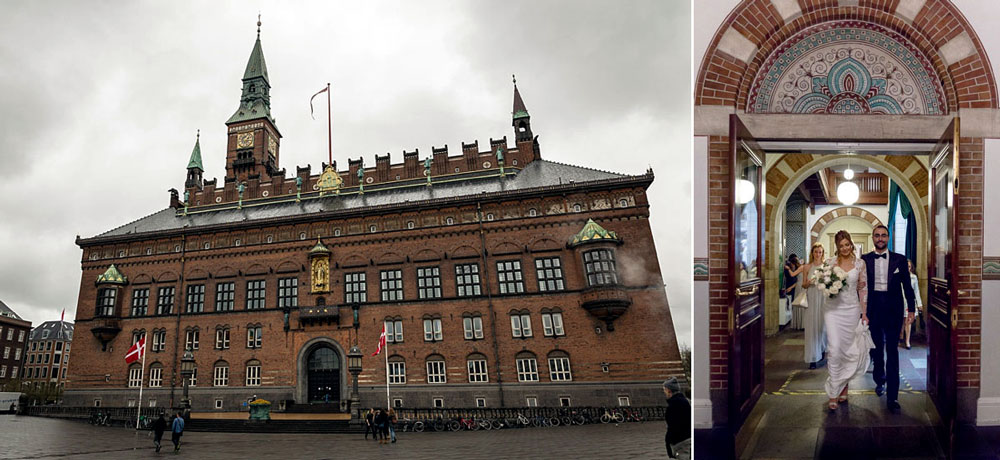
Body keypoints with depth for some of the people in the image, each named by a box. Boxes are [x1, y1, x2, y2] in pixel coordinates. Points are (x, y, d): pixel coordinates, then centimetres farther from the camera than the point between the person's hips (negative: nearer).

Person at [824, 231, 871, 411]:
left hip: (852, 309, 1)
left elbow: (863, 288, 4)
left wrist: (864, 313, 1)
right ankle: (833, 393, -6)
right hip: (833, 308, -1)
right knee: (834, 348, -10)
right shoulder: (830, 262, 2)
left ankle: (844, 385, 28)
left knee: (849, 349, 8)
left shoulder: (860, 263, 2)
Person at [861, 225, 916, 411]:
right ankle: (880, 380, 36)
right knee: (876, 348, 14)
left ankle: (892, 397, -3)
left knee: (892, 351, -4)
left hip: (893, 310, -1)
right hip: (873, 309, 1)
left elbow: (907, 286, 4)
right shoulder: (864, 260, 4)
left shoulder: (899, 259, 3)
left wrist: (911, 309, 0)